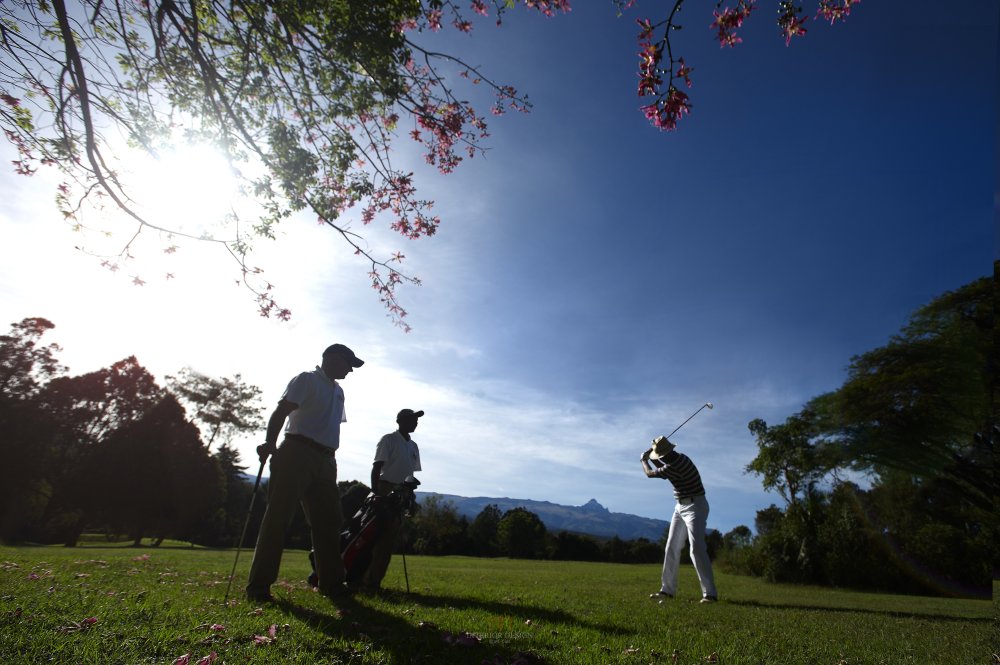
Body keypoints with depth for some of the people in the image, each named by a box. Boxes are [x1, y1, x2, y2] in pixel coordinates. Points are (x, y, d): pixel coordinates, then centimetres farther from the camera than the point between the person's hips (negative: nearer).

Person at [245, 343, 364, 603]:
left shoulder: (338, 391, 22)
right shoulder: (307, 379, -1)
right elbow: (281, 411, -14)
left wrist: (330, 457, 15)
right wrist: (270, 443, -28)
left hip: (325, 461, 8)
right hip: (298, 453, -8)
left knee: (328, 520, 7)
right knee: (278, 516, -6)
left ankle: (331, 582, 15)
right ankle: (259, 585, 0)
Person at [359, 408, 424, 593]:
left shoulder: (413, 446, 16)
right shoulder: (389, 440, -6)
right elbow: (376, 468, -12)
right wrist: (375, 494, -20)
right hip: (386, 491, -7)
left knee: (390, 540, 7)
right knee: (380, 536, -9)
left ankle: (374, 581, 13)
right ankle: (369, 581, -5)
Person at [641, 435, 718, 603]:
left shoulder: (675, 465, -26)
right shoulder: (678, 458, 2)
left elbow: (650, 473, -13)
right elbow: (663, 470, 23)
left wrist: (644, 460, 6)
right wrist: (652, 457, 10)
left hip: (695, 507, -10)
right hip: (681, 507, 10)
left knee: (697, 549, -17)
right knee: (671, 549, 9)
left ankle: (710, 593, -11)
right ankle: (667, 589, 14)